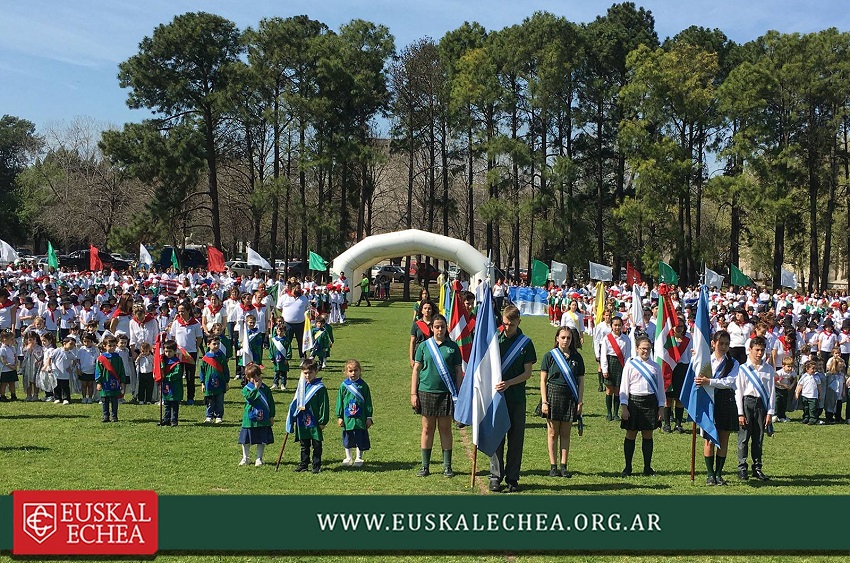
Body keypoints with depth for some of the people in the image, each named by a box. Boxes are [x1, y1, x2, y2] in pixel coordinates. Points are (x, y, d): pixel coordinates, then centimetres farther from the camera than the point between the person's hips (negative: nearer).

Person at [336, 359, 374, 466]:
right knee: (347, 439, 11)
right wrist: (339, 417, 2)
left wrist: (369, 417, 2)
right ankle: (348, 458, 24)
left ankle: (359, 458, 16)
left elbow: (368, 402, 4)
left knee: (360, 439, 4)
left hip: (360, 418, -1)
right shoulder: (344, 386, 0)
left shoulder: (363, 385, 0)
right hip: (347, 418, 1)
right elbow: (339, 402, 5)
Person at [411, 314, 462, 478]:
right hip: (426, 391, 0)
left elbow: (458, 371, 5)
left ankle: (447, 466, 13)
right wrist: (413, 393, 0)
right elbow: (416, 370, 4)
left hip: (446, 393, 0)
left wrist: (458, 394, 1)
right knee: (427, 429, 7)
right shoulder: (424, 346, 2)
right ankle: (425, 466, 13)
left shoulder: (452, 347, 2)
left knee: (445, 429, 6)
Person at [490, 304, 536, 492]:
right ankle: (495, 477, 7)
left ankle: (512, 478, 12)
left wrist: (508, 383, -15)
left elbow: (527, 373, -1)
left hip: (517, 397, 0)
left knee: (516, 438, 3)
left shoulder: (526, 343, 2)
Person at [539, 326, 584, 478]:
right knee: (553, 434, 2)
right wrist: (544, 401, -8)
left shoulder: (576, 357, 6)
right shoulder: (550, 356, -1)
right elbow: (543, 380, -1)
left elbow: (580, 381, 9)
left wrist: (580, 402, 2)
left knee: (566, 434, 6)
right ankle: (553, 466, 8)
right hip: (553, 395, -2)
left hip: (570, 397, 2)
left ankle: (564, 466, 10)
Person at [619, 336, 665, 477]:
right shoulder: (630, 365, 1)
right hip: (634, 401, -2)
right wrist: (624, 407, -6)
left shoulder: (655, 366, 8)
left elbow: (660, 387, 11)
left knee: (648, 435, 7)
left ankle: (647, 467, 15)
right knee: (631, 435, 4)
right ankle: (628, 467, 12)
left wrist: (661, 407, 7)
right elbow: (624, 386, 0)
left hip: (650, 402, 2)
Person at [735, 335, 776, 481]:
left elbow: (772, 392, 7)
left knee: (759, 438, 8)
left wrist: (770, 412, 1)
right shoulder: (743, 369, -1)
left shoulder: (768, 369, 6)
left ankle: (757, 468, 15)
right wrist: (740, 413, -7)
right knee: (744, 437, -1)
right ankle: (742, 468, 6)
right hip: (747, 402, -2)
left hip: (762, 403, 2)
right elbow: (738, 392, -2)